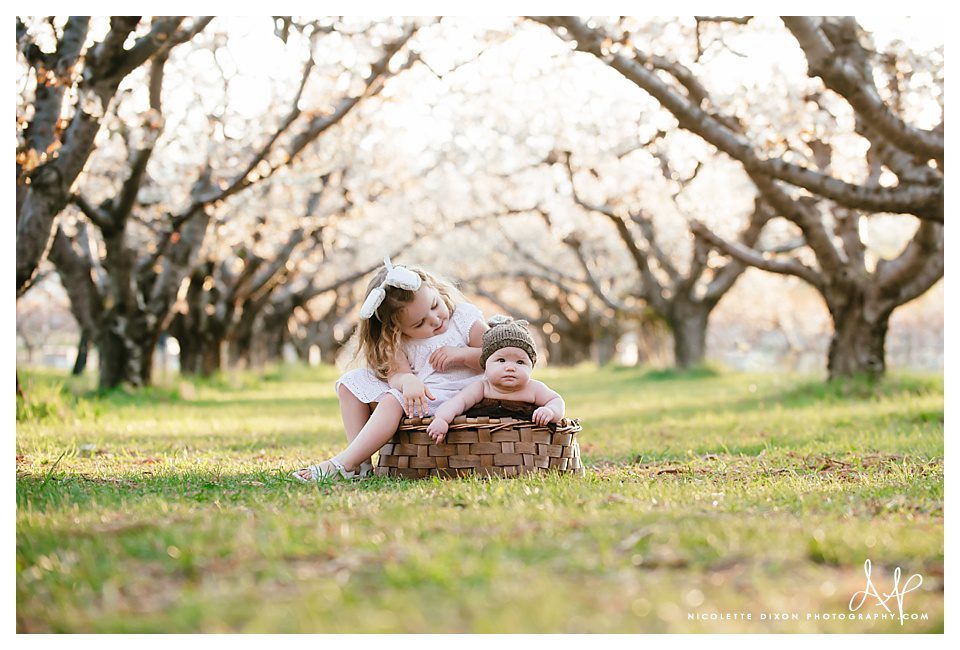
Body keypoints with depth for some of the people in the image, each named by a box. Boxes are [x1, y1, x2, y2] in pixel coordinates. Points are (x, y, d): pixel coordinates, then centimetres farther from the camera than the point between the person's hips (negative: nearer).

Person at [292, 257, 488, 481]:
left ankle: (344, 464, -30)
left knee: (396, 398, -30)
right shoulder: (399, 341, 5)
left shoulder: (466, 318, -3)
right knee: (351, 382, -1)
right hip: (416, 394, 6)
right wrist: (408, 381, -36)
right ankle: (362, 462, -12)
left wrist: (461, 354, -17)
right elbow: (397, 373, -12)